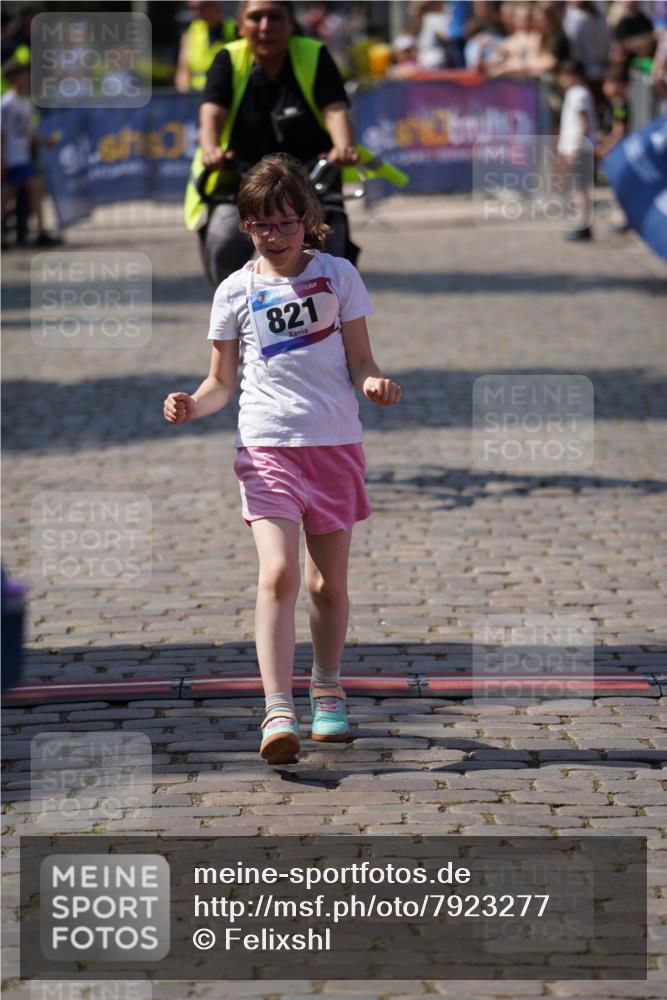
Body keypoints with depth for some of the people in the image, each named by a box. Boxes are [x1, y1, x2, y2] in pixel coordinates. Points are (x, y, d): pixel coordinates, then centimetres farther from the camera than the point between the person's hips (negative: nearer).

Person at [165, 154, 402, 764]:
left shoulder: (338, 275, 5)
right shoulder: (236, 291, 5)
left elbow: (360, 359, 7)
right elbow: (222, 382, 10)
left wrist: (374, 382, -15)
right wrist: (191, 406, -10)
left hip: (336, 444, 1)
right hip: (267, 444, -1)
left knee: (329, 582, 10)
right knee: (278, 573, -17)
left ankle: (327, 694, 31)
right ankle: (278, 713, -22)